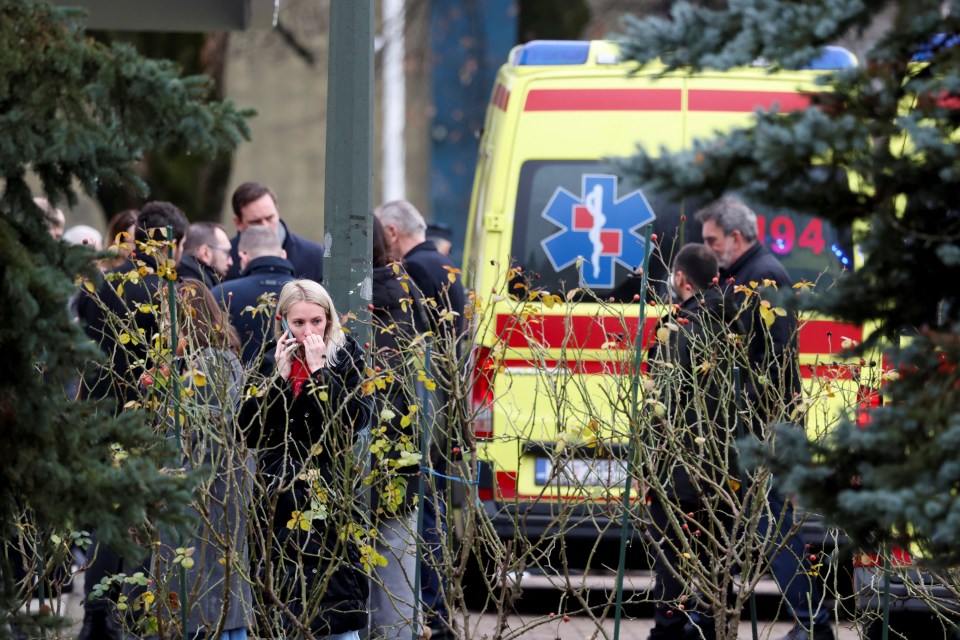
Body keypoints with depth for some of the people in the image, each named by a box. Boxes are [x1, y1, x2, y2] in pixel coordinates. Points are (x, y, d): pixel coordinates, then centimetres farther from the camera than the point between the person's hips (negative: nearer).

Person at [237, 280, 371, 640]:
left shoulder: (346, 357, 1)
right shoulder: (270, 363, 8)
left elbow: (353, 421, -13)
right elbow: (251, 433, -1)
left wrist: (318, 370, -16)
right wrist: (278, 377, -9)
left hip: (334, 498, -3)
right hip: (283, 499, 3)